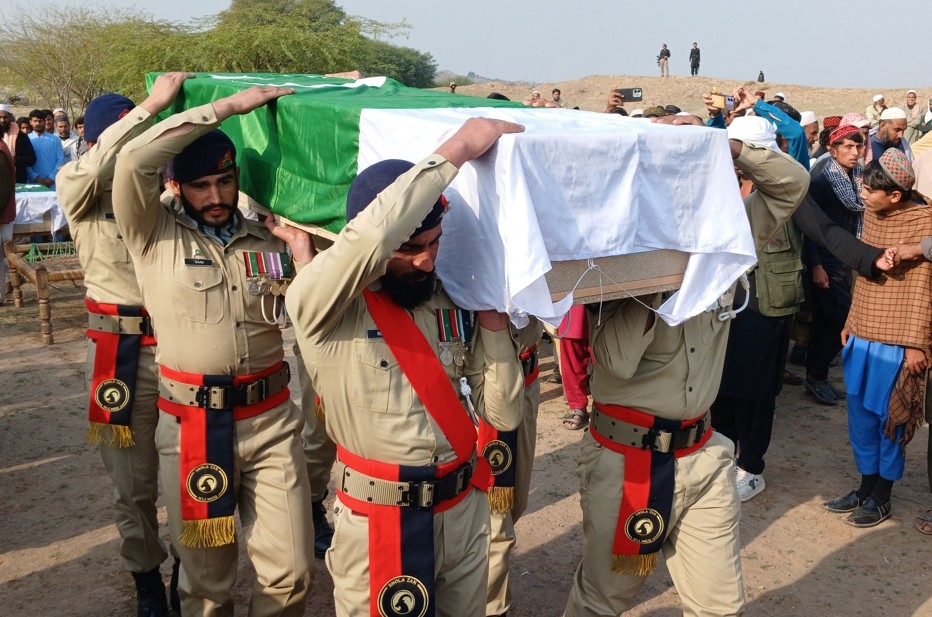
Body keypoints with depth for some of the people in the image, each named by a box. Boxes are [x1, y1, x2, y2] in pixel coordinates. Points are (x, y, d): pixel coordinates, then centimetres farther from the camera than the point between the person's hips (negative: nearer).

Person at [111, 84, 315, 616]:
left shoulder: (267, 239, 8)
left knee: (292, 572, 5)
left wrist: (304, 258, -6)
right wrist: (228, 106, -16)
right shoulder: (154, 233, 0)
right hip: (191, 424, -2)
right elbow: (133, 160, -19)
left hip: (271, 419, 2)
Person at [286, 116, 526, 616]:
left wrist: (492, 319, -13)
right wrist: (456, 149, -30)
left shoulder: (455, 301, -2)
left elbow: (502, 414, -3)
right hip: (377, 524, -4)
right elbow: (372, 236, -39)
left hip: (464, 512, 5)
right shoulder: (320, 303, -16)